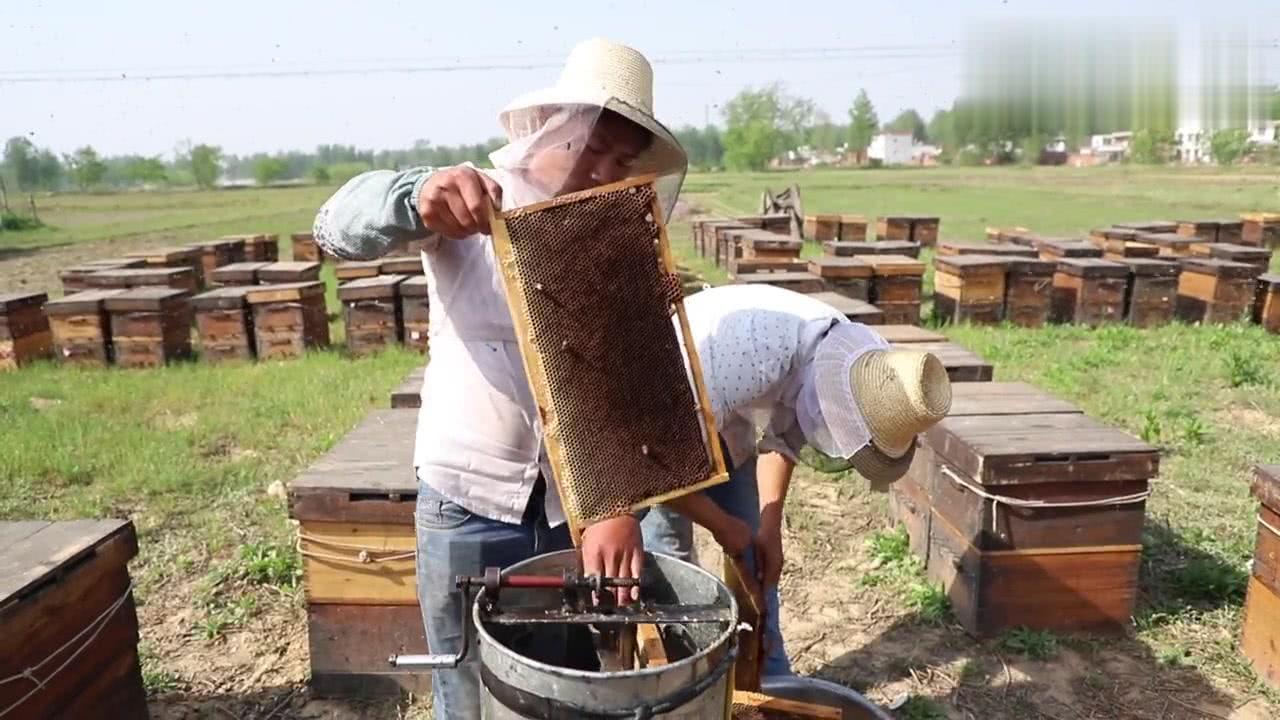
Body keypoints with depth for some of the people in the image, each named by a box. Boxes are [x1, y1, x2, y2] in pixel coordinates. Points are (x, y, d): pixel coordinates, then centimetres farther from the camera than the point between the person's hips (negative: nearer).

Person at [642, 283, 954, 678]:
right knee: (668, 552, -7)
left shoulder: (846, 356, -19)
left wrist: (770, 525, -4)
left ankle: (769, 681, 21)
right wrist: (724, 527, -21)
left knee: (753, 552, 7)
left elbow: (782, 430, 1)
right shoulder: (749, 362, -44)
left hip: (719, 414, 6)